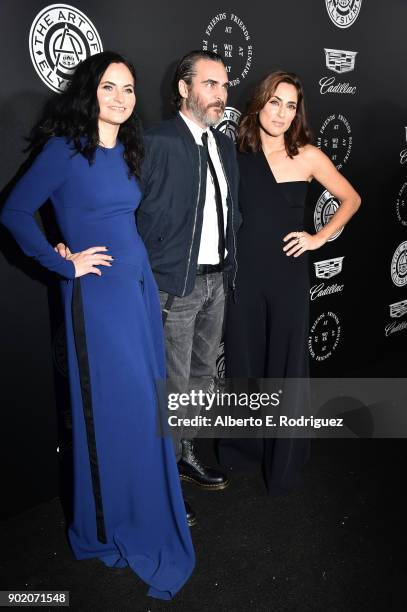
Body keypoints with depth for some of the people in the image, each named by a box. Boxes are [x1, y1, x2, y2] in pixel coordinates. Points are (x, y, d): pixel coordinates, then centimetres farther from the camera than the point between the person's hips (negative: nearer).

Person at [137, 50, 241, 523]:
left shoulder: (224, 145, 12)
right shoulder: (156, 142, -12)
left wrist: (228, 266, 8)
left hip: (216, 281, 8)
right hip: (174, 285, -7)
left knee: (202, 377, 19)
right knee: (172, 388, 2)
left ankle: (186, 454, 39)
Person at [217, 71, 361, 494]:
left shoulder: (308, 156, -1)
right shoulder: (236, 153, 2)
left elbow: (351, 199, 9)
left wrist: (320, 238, -1)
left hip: (288, 275, -1)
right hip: (243, 273, 2)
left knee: (286, 364, 6)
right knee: (243, 361, 11)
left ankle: (283, 459, 26)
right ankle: (244, 444, 33)